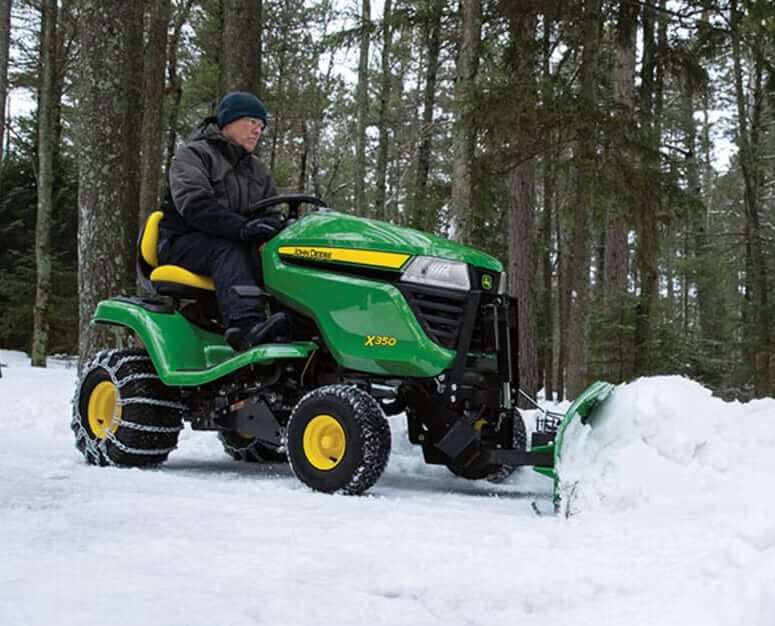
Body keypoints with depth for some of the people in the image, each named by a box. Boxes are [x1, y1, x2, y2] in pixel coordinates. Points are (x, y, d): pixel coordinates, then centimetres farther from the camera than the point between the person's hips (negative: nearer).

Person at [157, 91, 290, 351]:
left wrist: (283, 226, -11)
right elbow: (193, 203, -20)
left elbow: (271, 211, 16)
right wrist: (242, 227, -35)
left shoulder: (257, 170, 22)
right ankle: (246, 324, -60)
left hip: (233, 243, 5)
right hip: (184, 242, -5)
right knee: (229, 252, -38)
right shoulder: (193, 155, -2)